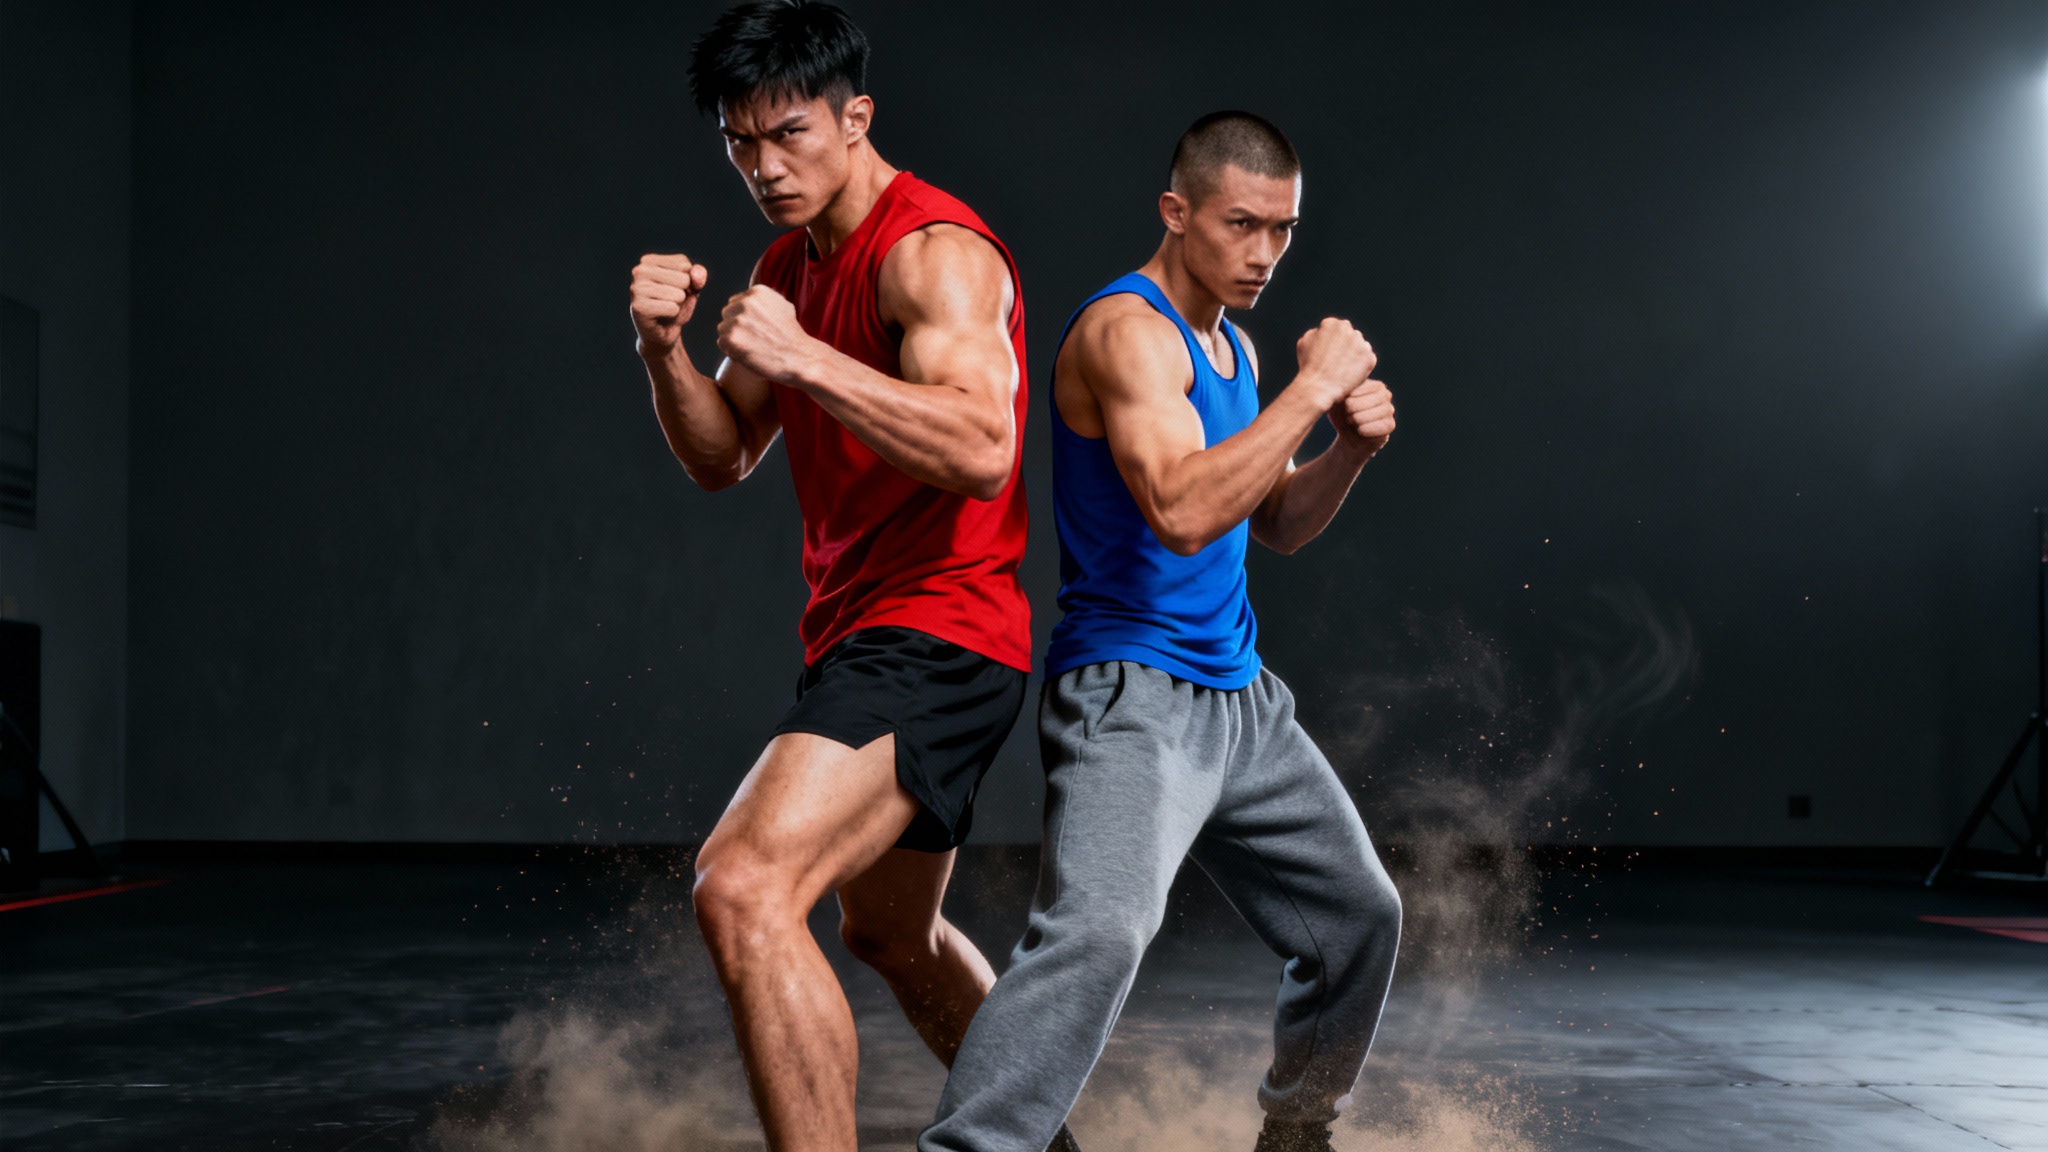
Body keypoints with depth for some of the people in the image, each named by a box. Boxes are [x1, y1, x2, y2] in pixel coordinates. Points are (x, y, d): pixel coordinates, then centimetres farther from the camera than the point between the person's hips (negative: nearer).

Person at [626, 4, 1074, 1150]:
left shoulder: (935, 252, -15)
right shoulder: (787, 266, 14)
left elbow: (980, 447, -29)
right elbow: (723, 459, 12)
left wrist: (804, 357, -32)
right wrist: (665, 350, -6)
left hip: (935, 632, -11)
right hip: (862, 629, 11)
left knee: (745, 888, -28)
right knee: (892, 930, 27)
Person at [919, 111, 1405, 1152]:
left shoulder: (1233, 348, 16)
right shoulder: (1126, 329, -14)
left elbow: (1275, 525, 21)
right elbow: (1184, 510, -28)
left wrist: (1349, 449, 2)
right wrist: (1312, 386, -22)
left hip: (1240, 699, 10)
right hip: (1131, 695, -9)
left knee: (1360, 917, 19)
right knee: (1098, 930, -30)